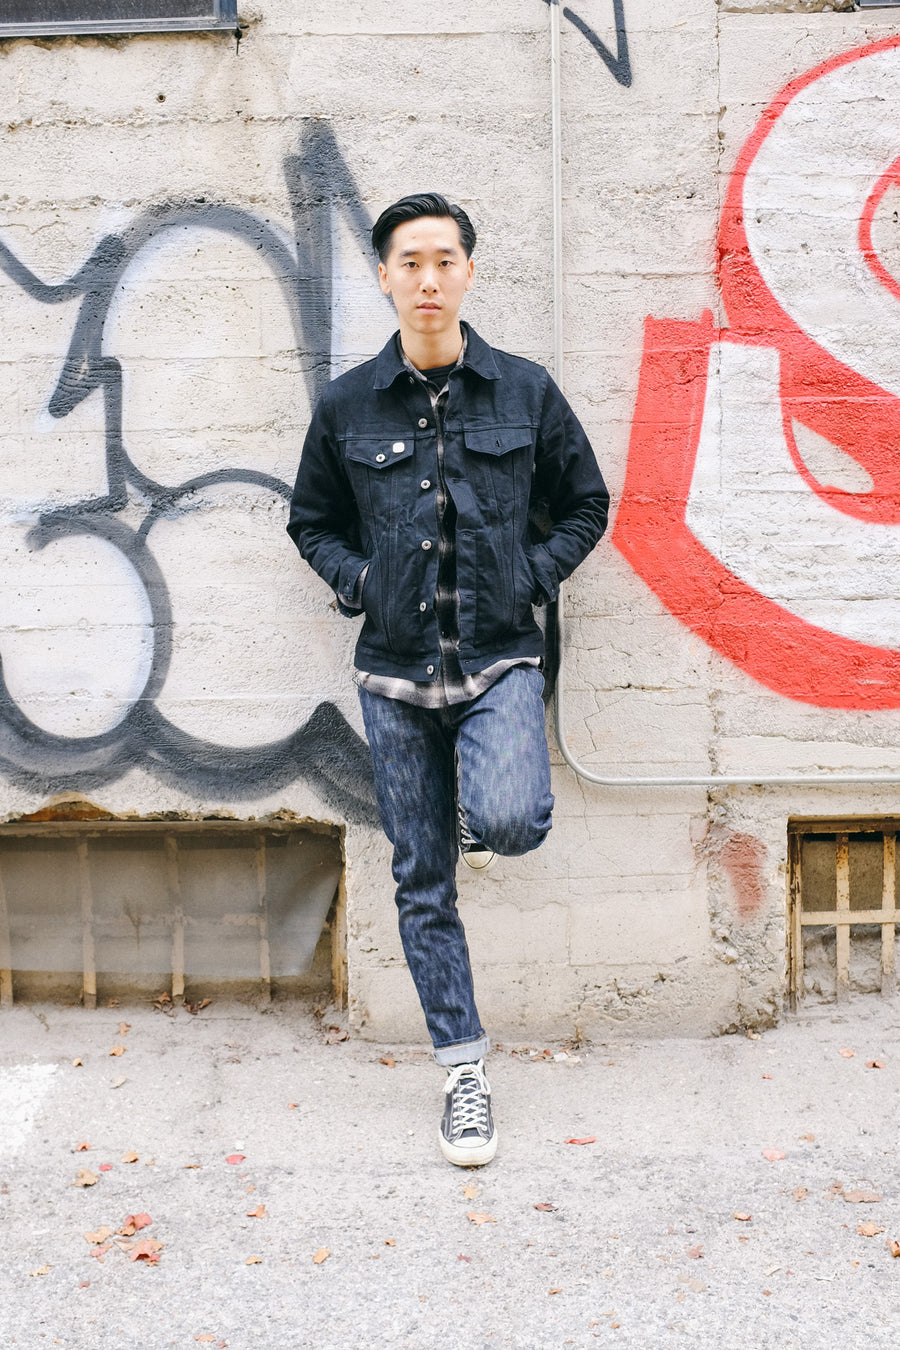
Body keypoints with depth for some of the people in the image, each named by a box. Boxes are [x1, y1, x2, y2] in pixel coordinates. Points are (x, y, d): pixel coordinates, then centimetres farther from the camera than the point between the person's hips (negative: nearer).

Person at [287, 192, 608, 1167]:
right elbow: (311, 521, 16)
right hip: (395, 669, 2)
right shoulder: (347, 405, 4)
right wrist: (358, 582, -1)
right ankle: (464, 1071, 18)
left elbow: (585, 505, 12)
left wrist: (531, 576, -2)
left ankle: (485, 810, 12)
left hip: (497, 658, -1)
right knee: (421, 882, 5)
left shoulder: (525, 392, 2)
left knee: (507, 825, -27)